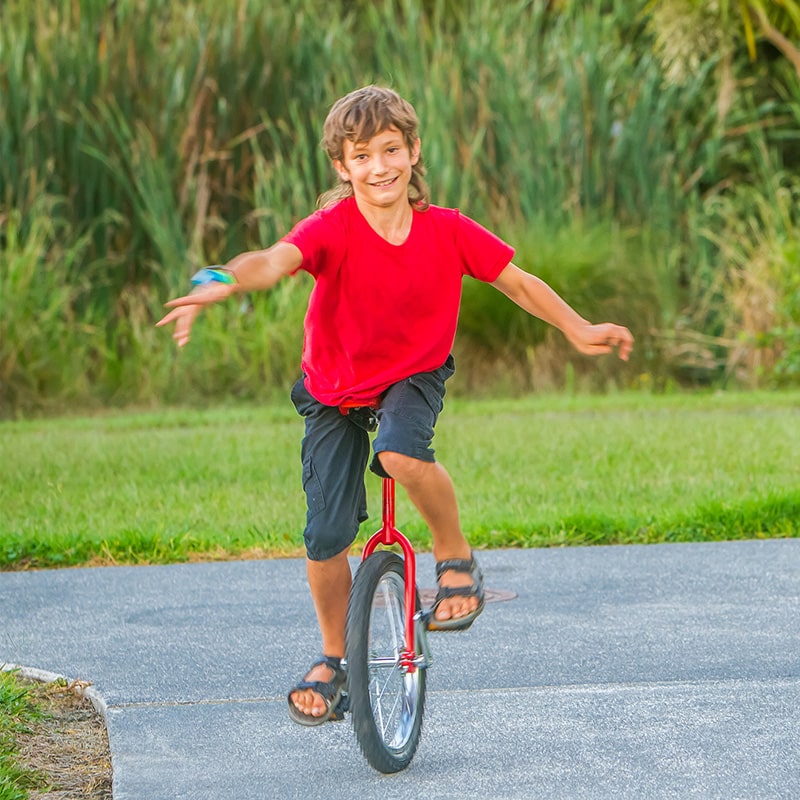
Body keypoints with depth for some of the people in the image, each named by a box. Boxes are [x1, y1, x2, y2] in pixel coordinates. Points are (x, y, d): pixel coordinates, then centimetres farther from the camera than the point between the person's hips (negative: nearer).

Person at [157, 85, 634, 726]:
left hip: (414, 377, 0)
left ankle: (456, 559, -8)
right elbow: (275, 260, -42)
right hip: (336, 389, 1)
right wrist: (218, 283, -61)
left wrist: (581, 332, 0)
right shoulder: (334, 228, -22)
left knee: (401, 453, -35)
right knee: (325, 537, -5)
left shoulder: (447, 231, -15)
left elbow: (518, 283, -1)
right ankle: (334, 659, 19)